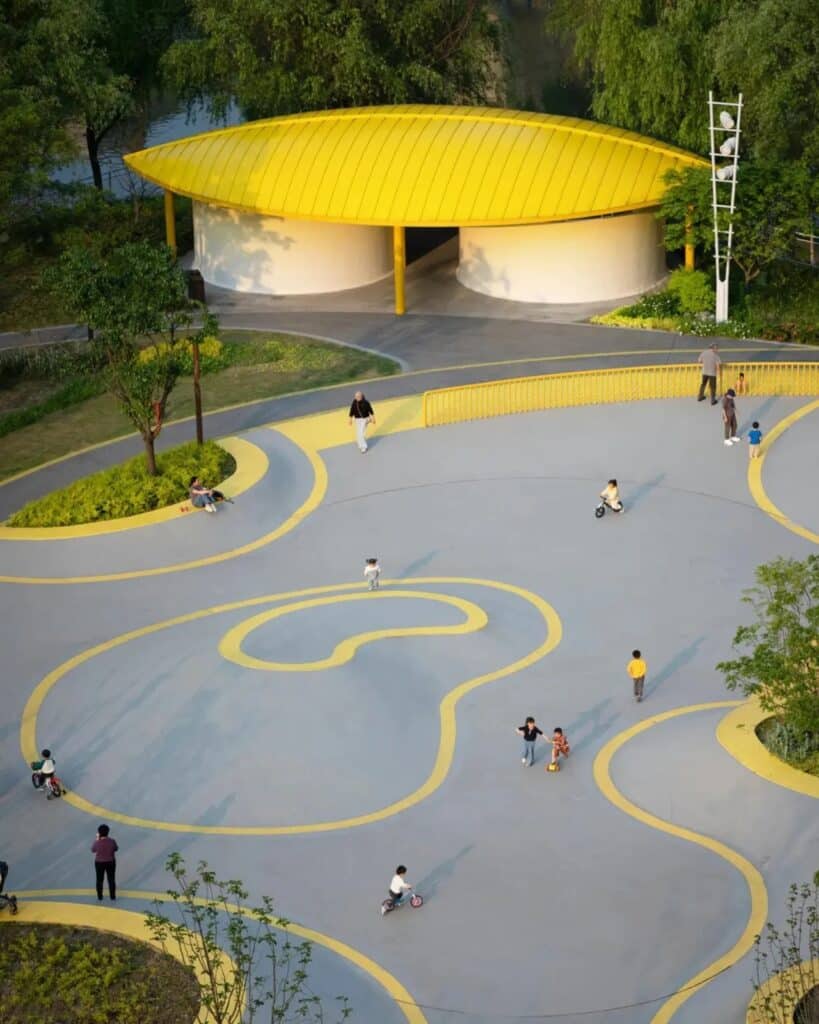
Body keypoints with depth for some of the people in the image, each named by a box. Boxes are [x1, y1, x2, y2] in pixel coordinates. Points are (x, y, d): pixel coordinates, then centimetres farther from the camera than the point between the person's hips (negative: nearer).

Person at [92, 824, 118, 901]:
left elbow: (93, 850, -2)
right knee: (111, 879, 15)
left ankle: (100, 897, 25)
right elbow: (116, 849, 1)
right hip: (110, 862, 1)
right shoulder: (112, 841, -18)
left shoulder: (97, 842, -21)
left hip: (99, 863, -1)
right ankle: (113, 896, 24)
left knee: (99, 880, 15)